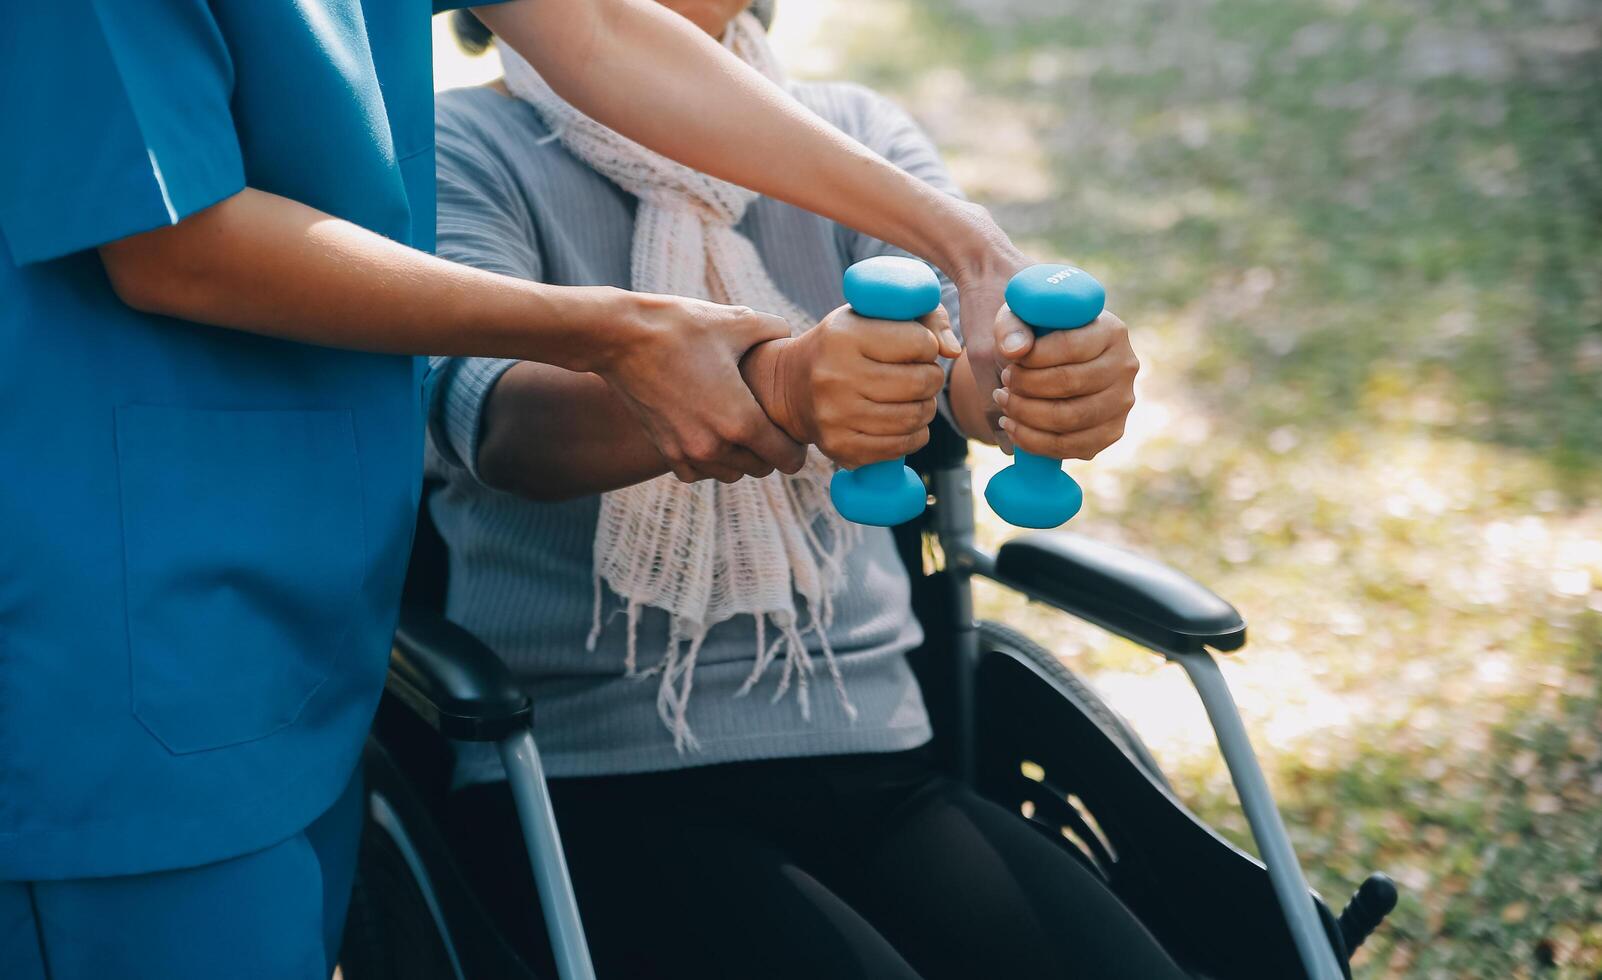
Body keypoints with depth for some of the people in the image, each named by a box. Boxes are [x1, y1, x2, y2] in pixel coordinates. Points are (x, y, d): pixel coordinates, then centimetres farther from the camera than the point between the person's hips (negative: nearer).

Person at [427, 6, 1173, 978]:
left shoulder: (853, 134, 12)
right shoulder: (460, 150, -1)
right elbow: (496, 418, -20)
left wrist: (1059, 372, -32)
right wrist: (774, 386, -40)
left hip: (873, 756, 4)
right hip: (588, 778, -3)